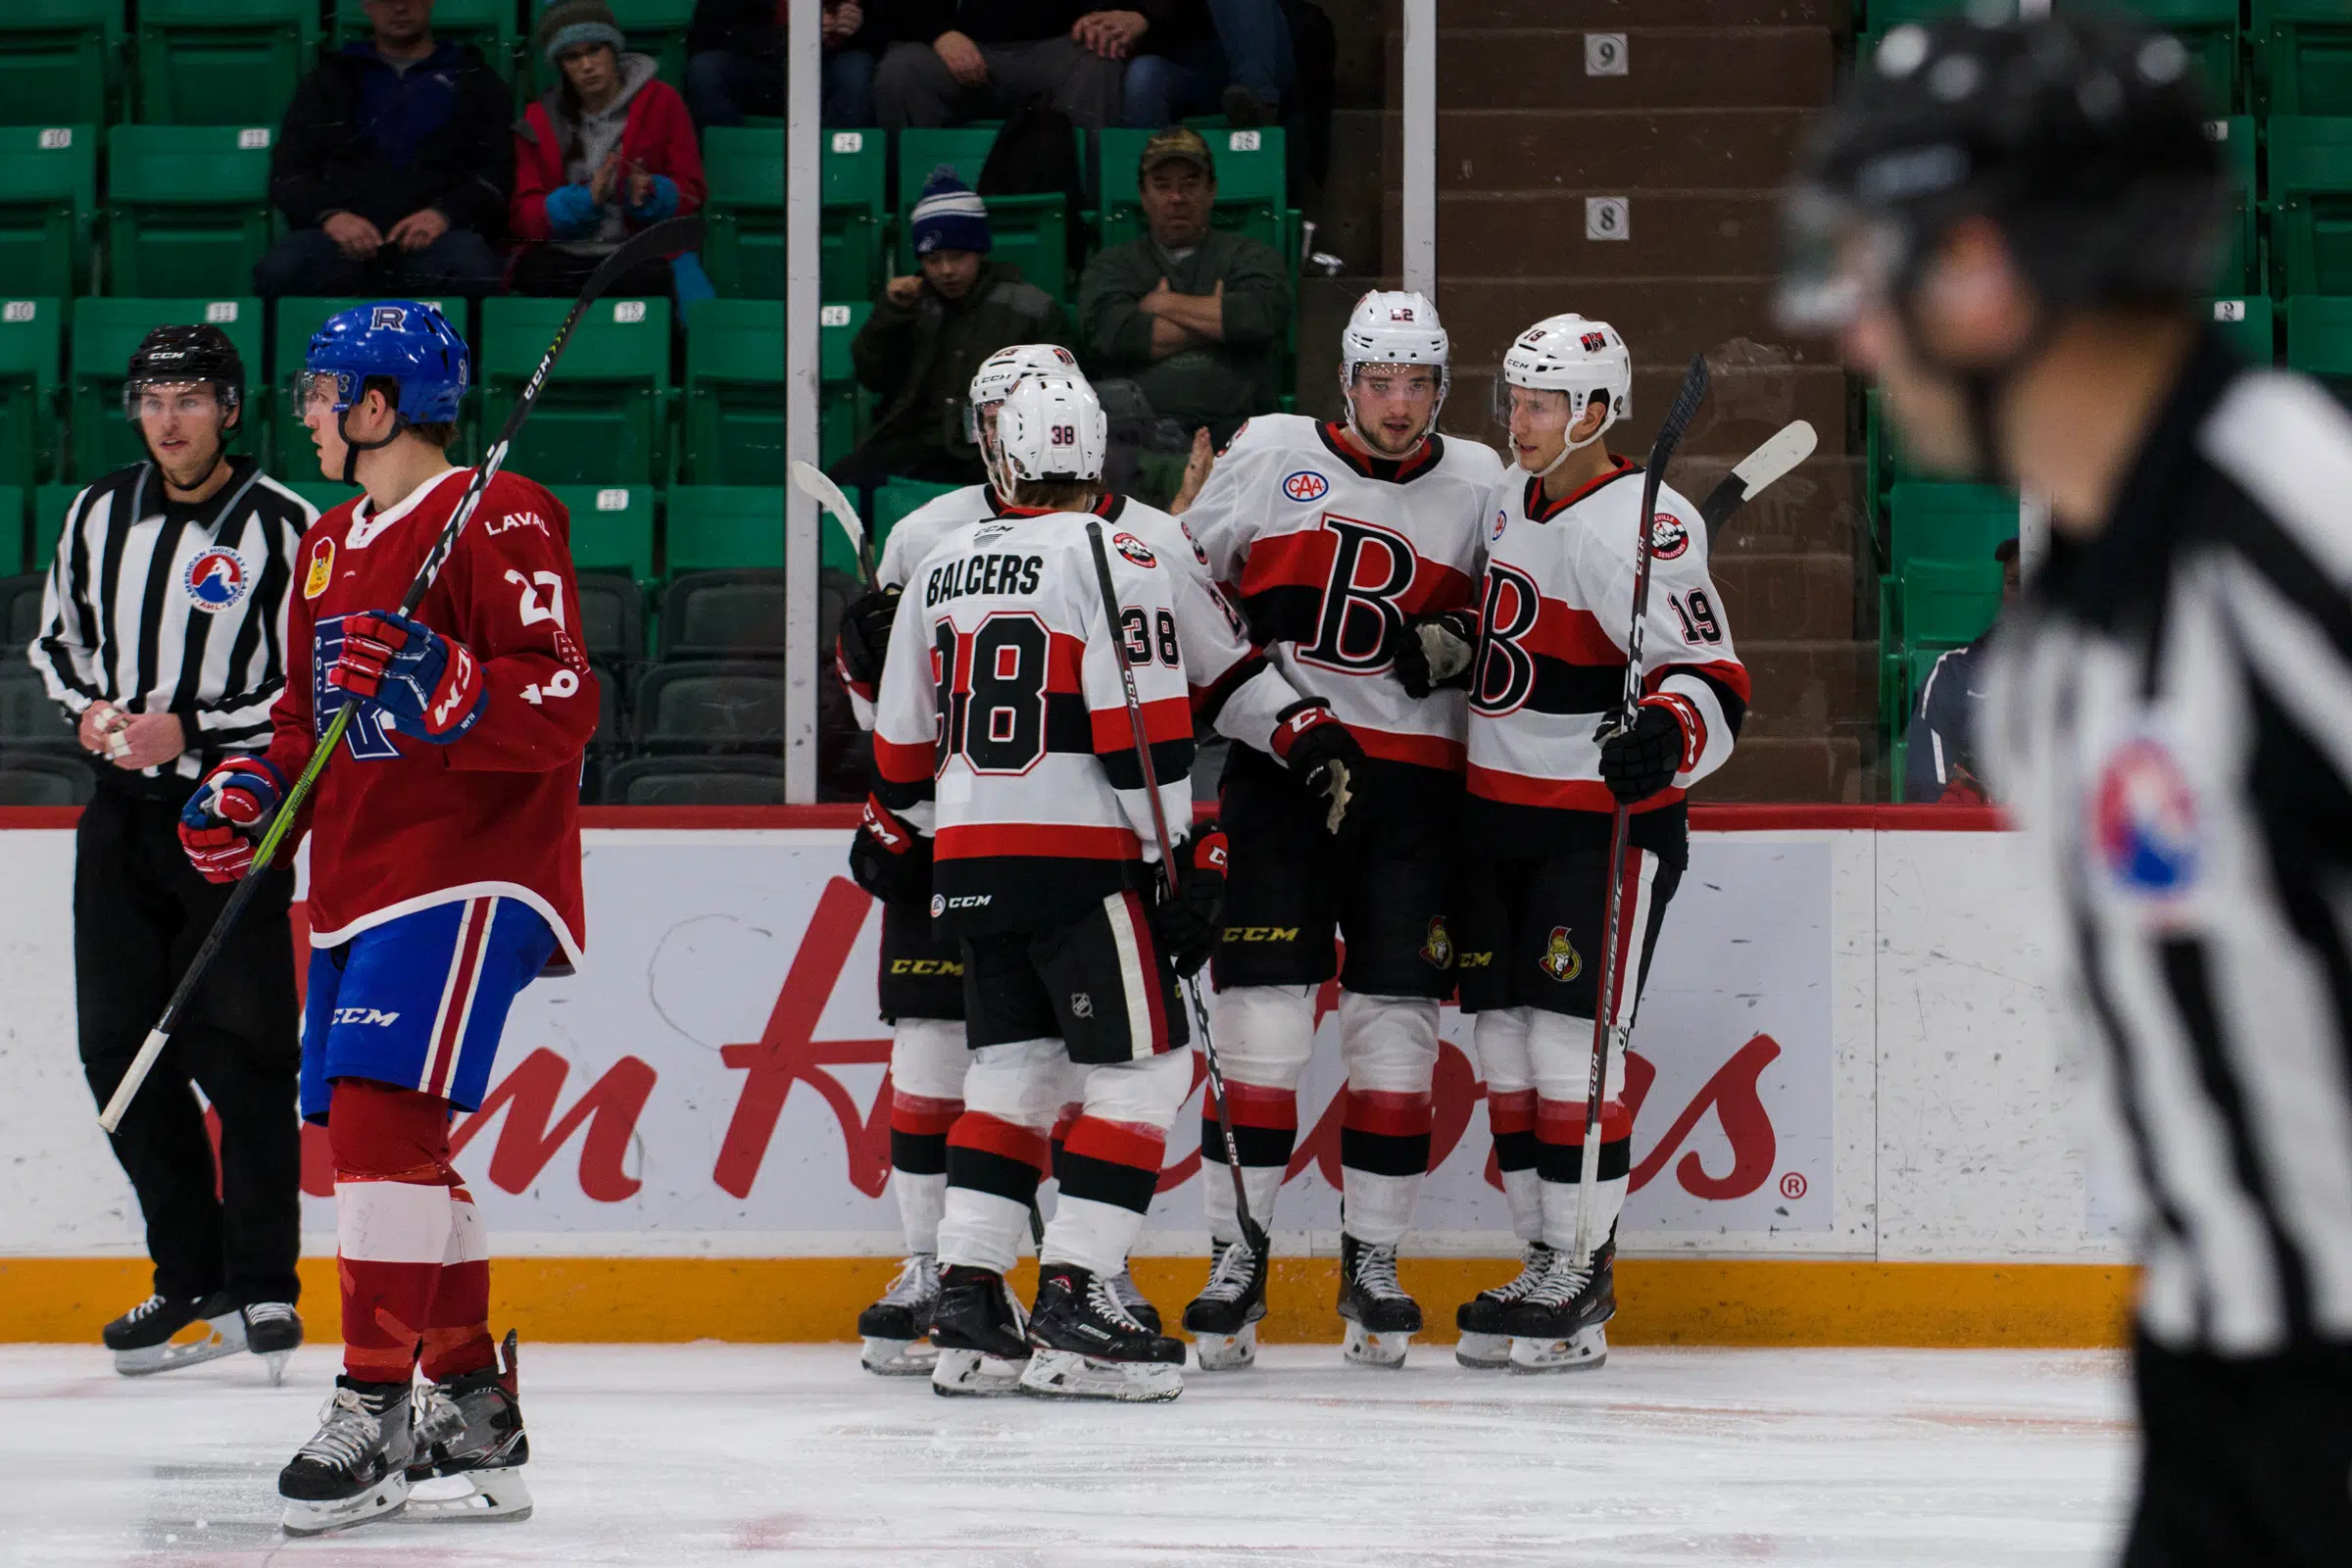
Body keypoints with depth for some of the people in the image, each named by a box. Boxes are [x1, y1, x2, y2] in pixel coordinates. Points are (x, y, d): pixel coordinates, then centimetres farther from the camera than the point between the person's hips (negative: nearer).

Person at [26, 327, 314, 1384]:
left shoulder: (283, 529, -7)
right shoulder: (99, 517, 10)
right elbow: (57, 642, 22)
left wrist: (191, 733, -16)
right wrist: (88, 710, 1)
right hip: (122, 818, 6)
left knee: (237, 1053, -10)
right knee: (122, 1051, 3)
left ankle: (264, 1287, -3)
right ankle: (192, 1284, 11)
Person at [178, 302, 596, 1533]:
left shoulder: (499, 523, -10)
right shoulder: (331, 545, 20)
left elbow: (561, 706, -17)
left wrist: (439, 684, -31)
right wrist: (254, 795, 10)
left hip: (466, 867, -10)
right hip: (358, 878, 10)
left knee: (382, 1114, -20)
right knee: (375, 1139, 10)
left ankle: (376, 1407, -19)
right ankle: (473, 1407, 19)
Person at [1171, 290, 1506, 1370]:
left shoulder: (1480, 487, 7)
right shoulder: (1270, 456, 4)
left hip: (1414, 783, 1)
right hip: (1275, 765, -1)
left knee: (1396, 1019, 1)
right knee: (1260, 1009, -6)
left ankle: (1373, 1259, 11)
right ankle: (1236, 1259, -1)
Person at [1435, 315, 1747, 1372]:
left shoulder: (1638, 527, -17)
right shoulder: (1509, 500, 10)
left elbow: (1714, 680, -21)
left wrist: (1665, 736, -40)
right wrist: (1442, 645, 9)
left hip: (1605, 824, -9)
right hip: (1497, 810, 9)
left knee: (1570, 1040, -11)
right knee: (1505, 1039, 8)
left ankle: (1582, 1288, -6)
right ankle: (1543, 1265, 16)